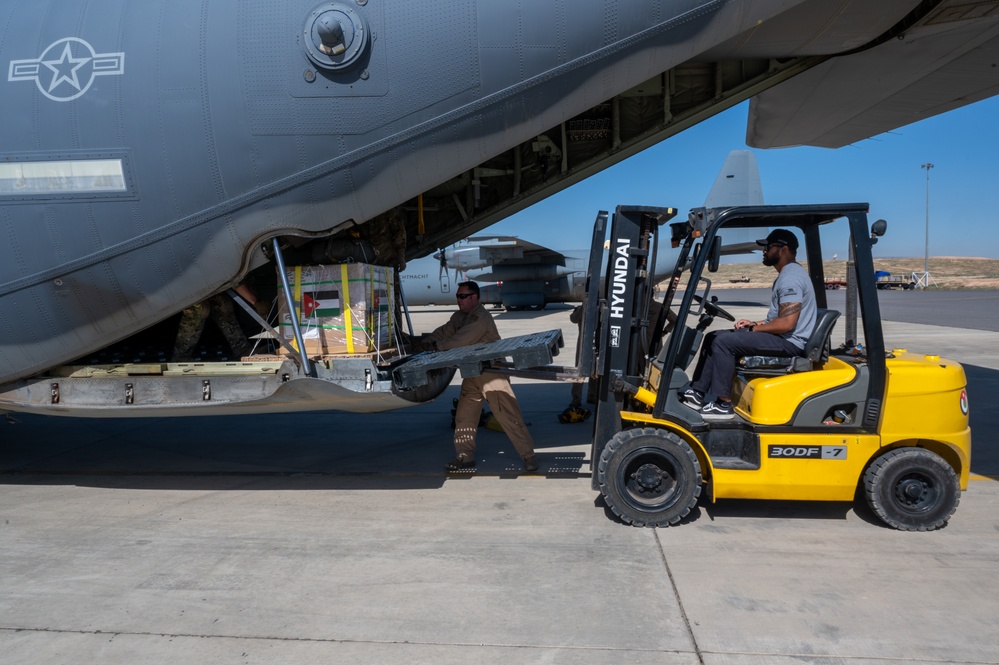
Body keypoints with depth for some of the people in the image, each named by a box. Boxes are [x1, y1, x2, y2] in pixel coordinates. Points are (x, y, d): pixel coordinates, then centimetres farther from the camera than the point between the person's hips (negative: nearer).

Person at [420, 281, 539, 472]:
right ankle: (465, 457, 21)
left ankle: (528, 456, 1)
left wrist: (436, 346, -20)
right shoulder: (459, 316, 10)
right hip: (472, 375, 9)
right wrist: (426, 341, -7)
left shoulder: (481, 318, -20)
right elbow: (444, 332, 10)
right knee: (464, 416, 10)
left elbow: (461, 340, -27)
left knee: (509, 416, -7)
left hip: (492, 374, -9)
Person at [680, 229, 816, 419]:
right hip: (782, 338, 11)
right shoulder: (787, 274, 18)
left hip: (789, 342, -11)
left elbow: (786, 323, -25)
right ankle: (697, 392, 3)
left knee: (724, 341, -23)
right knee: (713, 337, 5)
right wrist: (756, 323, 9)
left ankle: (723, 404, -18)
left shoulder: (791, 277, -17)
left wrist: (753, 329, -11)